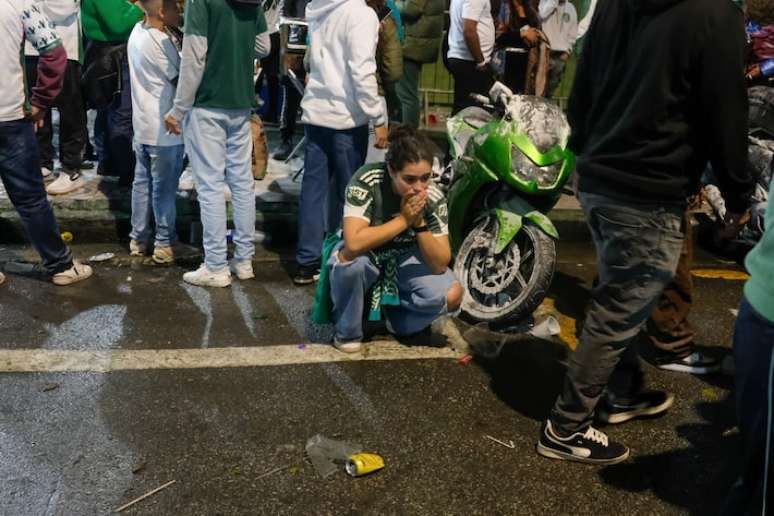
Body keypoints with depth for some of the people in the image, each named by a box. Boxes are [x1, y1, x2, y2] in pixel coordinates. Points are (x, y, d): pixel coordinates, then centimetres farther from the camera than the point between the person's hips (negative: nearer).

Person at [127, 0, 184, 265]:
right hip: (164, 128, -8)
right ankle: (163, 244, 8)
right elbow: (181, 79, -11)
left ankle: (138, 239, 21)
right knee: (164, 187, 0)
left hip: (142, 125, 8)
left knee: (142, 181, 14)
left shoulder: (137, 32, 8)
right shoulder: (160, 42, -19)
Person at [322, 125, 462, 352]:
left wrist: (419, 223, -33)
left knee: (452, 295, -22)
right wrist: (404, 220, -36)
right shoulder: (367, 181, -30)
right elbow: (354, 243, -41)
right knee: (350, 261, -38)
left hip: (404, 257, 2)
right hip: (366, 255, -2)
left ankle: (395, 317, 6)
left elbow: (440, 265, -21)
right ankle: (348, 332, -11)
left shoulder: (433, 197, -22)